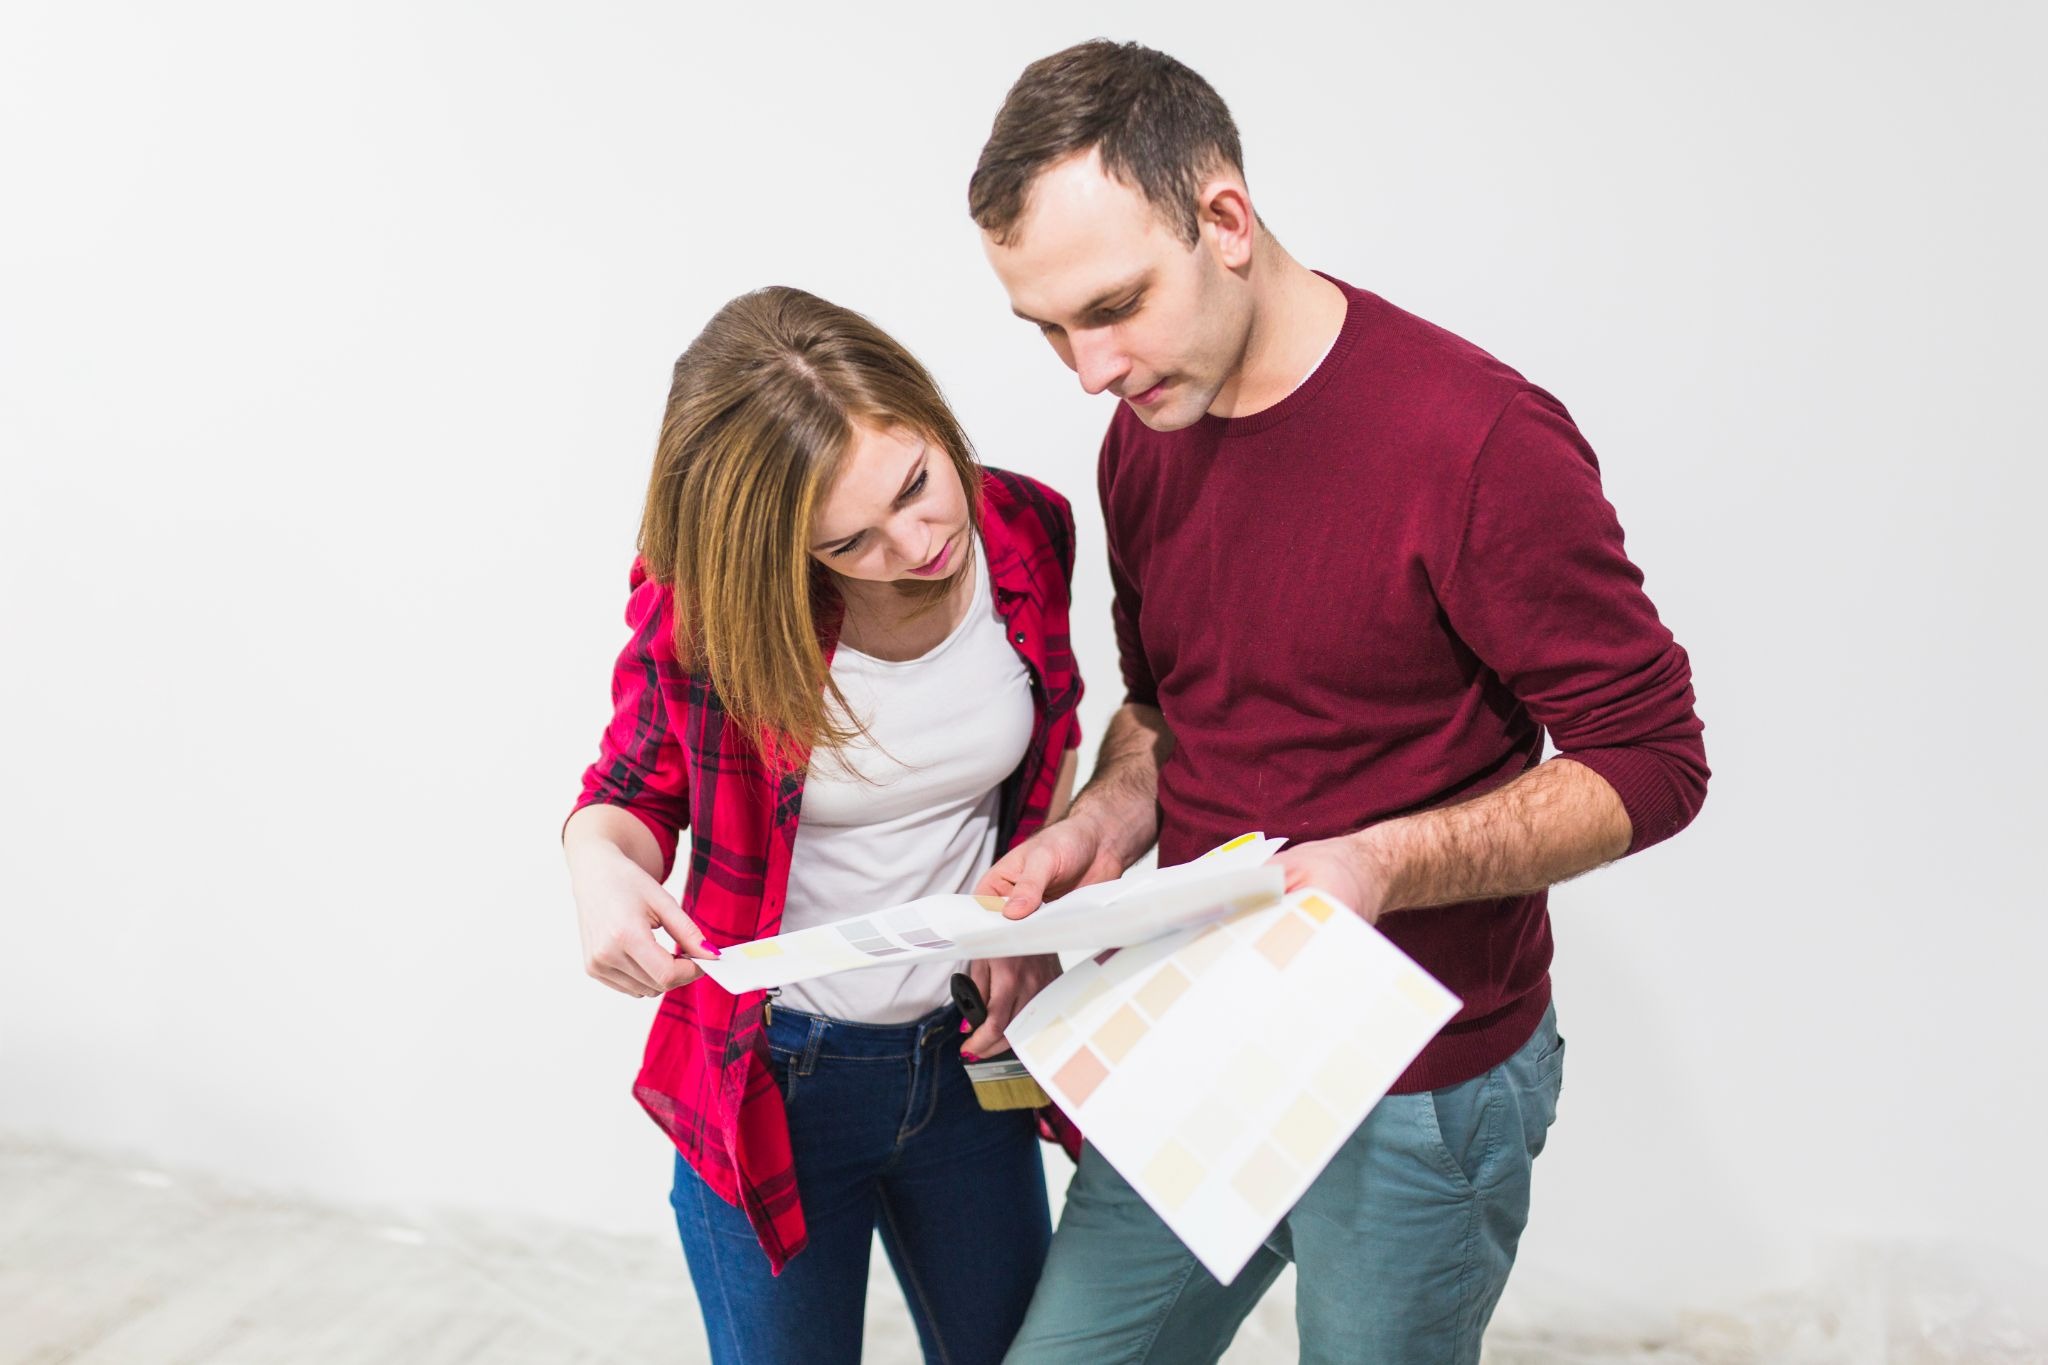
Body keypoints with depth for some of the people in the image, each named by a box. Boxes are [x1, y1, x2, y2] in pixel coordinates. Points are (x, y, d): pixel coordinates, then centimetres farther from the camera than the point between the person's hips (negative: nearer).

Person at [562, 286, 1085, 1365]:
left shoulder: (1026, 532, -13)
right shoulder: (705, 601, -20)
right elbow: (636, 787, -4)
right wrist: (600, 864, -28)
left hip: (969, 1058, 3)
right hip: (769, 1081, -3)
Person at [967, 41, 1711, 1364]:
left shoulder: (1480, 438, -21)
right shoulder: (1147, 435, 2)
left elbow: (1650, 761, -16)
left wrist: (1381, 867, -29)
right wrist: (1110, 818, -7)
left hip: (1423, 1090, -6)